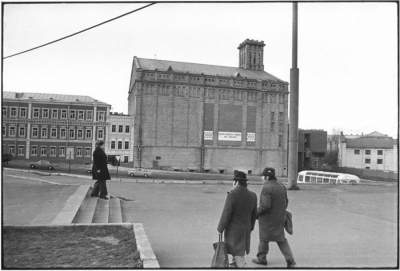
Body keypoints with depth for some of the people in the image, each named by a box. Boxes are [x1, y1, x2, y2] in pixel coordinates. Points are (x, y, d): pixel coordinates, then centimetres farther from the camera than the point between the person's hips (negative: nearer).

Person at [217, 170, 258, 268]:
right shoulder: (253, 196, -4)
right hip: (246, 230, 6)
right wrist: (250, 227, 19)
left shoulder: (232, 195, -22)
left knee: (238, 255, 3)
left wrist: (220, 228, -7)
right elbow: (254, 215, 6)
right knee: (239, 251, 22)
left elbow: (226, 214, -20)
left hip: (233, 230, -6)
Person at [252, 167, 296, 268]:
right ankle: (290, 261, 12)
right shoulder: (282, 186, 3)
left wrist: (257, 213, -12)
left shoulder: (266, 188, -22)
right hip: (280, 218, 7)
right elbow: (286, 201, 12)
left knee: (264, 239, 12)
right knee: (282, 240, 16)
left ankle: (262, 258, 28)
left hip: (267, 219, -7)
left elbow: (265, 206, -27)